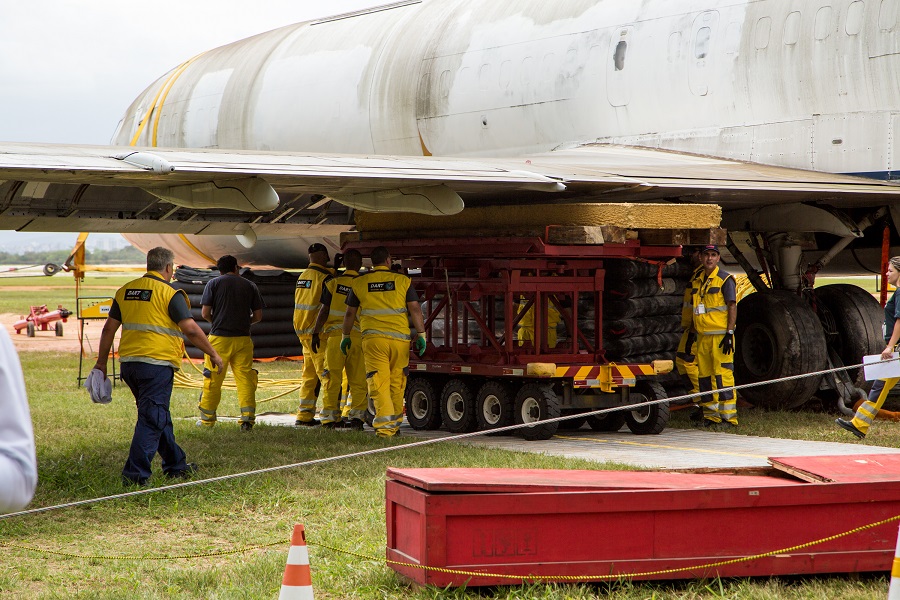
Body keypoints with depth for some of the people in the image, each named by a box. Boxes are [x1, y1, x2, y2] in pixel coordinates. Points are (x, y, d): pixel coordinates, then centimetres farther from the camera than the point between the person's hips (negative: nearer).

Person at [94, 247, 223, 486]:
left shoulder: (125, 291, 12)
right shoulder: (169, 294, -8)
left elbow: (109, 328, 14)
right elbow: (190, 329, -12)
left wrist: (101, 362, 20)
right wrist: (213, 354, -2)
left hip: (129, 364, 7)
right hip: (157, 364, -7)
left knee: (159, 416, 20)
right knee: (152, 420, -4)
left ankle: (175, 464, 31)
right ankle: (135, 474, -9)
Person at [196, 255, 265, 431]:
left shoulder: (214, 283, 2)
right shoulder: (250, 286, 7)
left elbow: (205, 313, -3)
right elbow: (258, 316, 6)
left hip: (219, 338, -1)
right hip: (243, 339, 2)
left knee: (213, 379, 5)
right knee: (245, 378, 4)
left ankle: (207, 419, 13)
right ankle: (247, 418, -4)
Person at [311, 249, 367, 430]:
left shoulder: (333, 283, 0)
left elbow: (324, 310, -2)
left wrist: (316, 333, 3)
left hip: (335, 335, -1)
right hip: (357, 335, 1)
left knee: (333, 379, 3)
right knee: (357, 380, 5)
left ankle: (330, 416, 4)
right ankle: (356, 416, 0)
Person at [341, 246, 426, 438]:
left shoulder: (359, 283, 6)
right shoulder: (402, 281, 4)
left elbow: (350, 313, 12)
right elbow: (415, 309, 0)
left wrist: (345, 336, 23)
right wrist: (421, 334, 5)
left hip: (373, 338, -1)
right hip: (400, 338, 1)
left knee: (379, 384, -5)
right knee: (397, 383, 13)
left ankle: (384, 424, -18)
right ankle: (395, 424, 24)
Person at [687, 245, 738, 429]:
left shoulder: (725, 279, -4)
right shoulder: (697, 282, 16)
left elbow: (732, 307, -9)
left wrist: (729, 334, -16)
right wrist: (692, 333, 18)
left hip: (720, 335, -7)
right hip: (702, 336, 7)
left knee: (723, 376, -10)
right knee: (704, 377, 7)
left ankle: (729, 417, -9)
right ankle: (710, 416, 14)